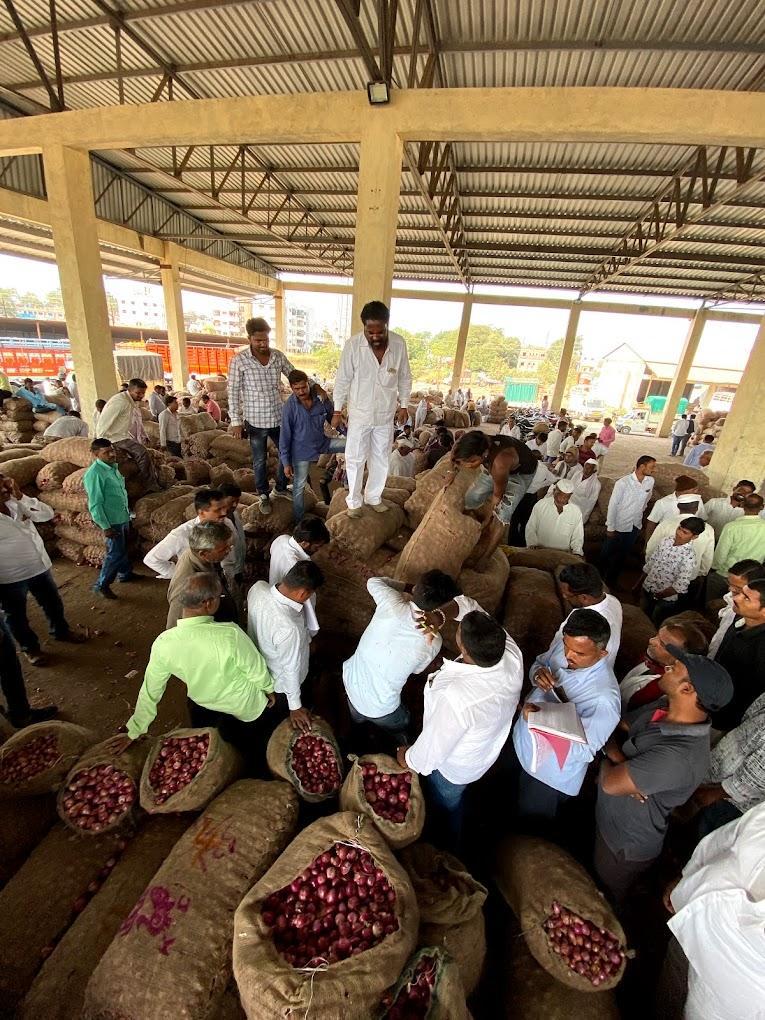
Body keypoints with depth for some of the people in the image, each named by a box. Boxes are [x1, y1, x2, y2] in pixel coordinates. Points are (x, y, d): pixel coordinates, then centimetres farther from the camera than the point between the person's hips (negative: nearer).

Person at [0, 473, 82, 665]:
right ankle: (30, 647, 39)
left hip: (39, 566, 5)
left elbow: (48, 514, -12)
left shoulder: (16, 504, -4)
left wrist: (20, 495, -20)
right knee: (16, 616, 17)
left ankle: (61, 631, 47)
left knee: (53, 603, 23)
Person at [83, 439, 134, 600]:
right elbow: (95, 504, -21)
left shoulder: (112, 467, 6)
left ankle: (125, 573, 41)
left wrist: (128, 512, 20)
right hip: (112, 520, -9)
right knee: (115, 553, -2)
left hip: (123, 517, 9)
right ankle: (102, 585, 12)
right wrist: (105, 527, -21)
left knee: (123, 548, 23)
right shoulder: (94, 473, -21)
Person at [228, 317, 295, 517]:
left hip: (278, 418, 4)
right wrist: (236, 421, -10)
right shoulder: (239, 361, -10)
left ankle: (281, 487, 37)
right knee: (259, 461, 10)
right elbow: (233, 393, -8)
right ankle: (264, 495, 29)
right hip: (255, 421, -3)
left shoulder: (278, 356, -1)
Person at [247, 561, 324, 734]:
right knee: (283, 714, 29)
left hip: (258, 663, 6)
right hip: (281, 681, -6)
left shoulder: (257, 587, -27)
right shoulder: (289, 628, -47)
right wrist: (295, 707, -12)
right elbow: (291, 669, -30)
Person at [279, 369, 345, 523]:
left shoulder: (319, 397, -9)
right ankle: (299, 522, 23)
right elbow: (285, 436, -12)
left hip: (322, 442, 4)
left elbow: (332, 419, 8)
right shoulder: (289, 407, -17)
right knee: (299, 487, 5)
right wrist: (286, 463, -12)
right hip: (302, 451, -3)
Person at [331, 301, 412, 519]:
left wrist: (404, 405, 3)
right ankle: (354, 501, 25)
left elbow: (405, 377, 4)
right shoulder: (353, 345, -16)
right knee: (355, 459, 7)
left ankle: (373, 497, 34)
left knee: (380, 459, 15)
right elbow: (342, 379, -7)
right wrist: (337, 411, -4)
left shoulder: (399, 343, -10)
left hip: (386, 414, 3)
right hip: (360, 414, -2)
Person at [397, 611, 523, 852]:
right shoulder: (511, 652, -33)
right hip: (487, 749, 6)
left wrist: (409, 759, -9)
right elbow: (480, 614, -12)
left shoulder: (456, 697, -49)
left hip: (454, 766, -5)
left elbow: (434, 746, -28)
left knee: (445, 807, 30)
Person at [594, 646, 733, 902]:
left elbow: (611, 783, -34)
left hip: (625, 845, -6)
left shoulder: (678, 757, -42)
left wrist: (608, 761, -14)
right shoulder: (664, 706, -17)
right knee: (593, 878, 35)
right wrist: (617, 757, -25)